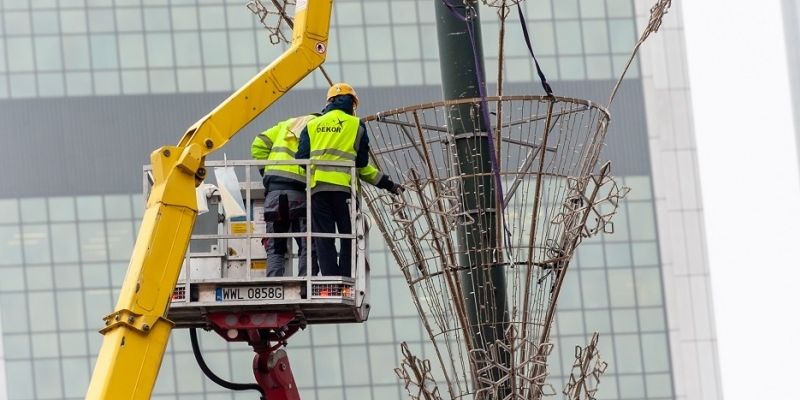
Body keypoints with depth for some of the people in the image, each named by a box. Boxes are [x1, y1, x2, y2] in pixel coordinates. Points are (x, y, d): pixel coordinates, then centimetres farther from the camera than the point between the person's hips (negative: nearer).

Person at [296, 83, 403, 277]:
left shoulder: (312, 125, 16)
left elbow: (301, 158, 9)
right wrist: (387, 184, 16)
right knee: (348, 239, 5)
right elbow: (362, 165, 4)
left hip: (316, 188, 2)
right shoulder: (356, 125, 8)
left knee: (324, 241, 2)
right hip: (343, 188, -2)